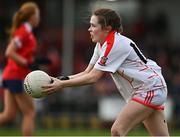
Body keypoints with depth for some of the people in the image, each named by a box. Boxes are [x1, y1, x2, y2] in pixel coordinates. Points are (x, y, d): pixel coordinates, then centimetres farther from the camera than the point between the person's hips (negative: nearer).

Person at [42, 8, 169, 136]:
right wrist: (60, 80, -6)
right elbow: (87, 73, 6)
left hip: (149, 89, -10)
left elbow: (92, 77, -21)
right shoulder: (102, 44, 9)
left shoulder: (114, 45, -20)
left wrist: (62, 84, -19)